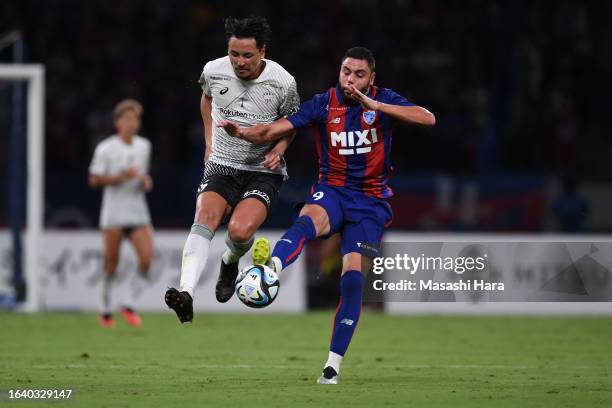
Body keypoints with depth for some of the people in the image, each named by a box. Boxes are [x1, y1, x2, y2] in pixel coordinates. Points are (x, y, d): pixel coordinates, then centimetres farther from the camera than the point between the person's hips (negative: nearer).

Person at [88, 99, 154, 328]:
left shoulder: (144, 146, 10)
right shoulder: (105, 148, -6)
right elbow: (94, 180, -7)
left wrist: (146, 181, 3)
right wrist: (120, 177, -19)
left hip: (138, 212, 4)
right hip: (113, 213, -4)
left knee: (146, 259, -13)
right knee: (111, 264, 0)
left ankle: (129, 305, 2)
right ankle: (105, 311, 16)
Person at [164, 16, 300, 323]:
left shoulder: (282, 83, -12)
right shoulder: (213, 71, -6)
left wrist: (279, 149, -10)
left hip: (263, 171, -2)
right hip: (221, 166, 2)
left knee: (240, 231, -26)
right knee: (205, 218, -27)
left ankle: (230, 263, 13)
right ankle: (186, 293, -41)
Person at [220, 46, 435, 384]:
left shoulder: (383, 100, -2)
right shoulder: (324, 103, -1)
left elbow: (428, 119, -18)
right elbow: (274, 131, -7)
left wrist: (373, 104, -25)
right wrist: (243, 133, -29)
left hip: (371, 201, 1)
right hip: (332, 191, -1)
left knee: (353, 277, -13)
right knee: (308, 221, -36)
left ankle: (333, 365, -6)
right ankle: (269, 272, -67)